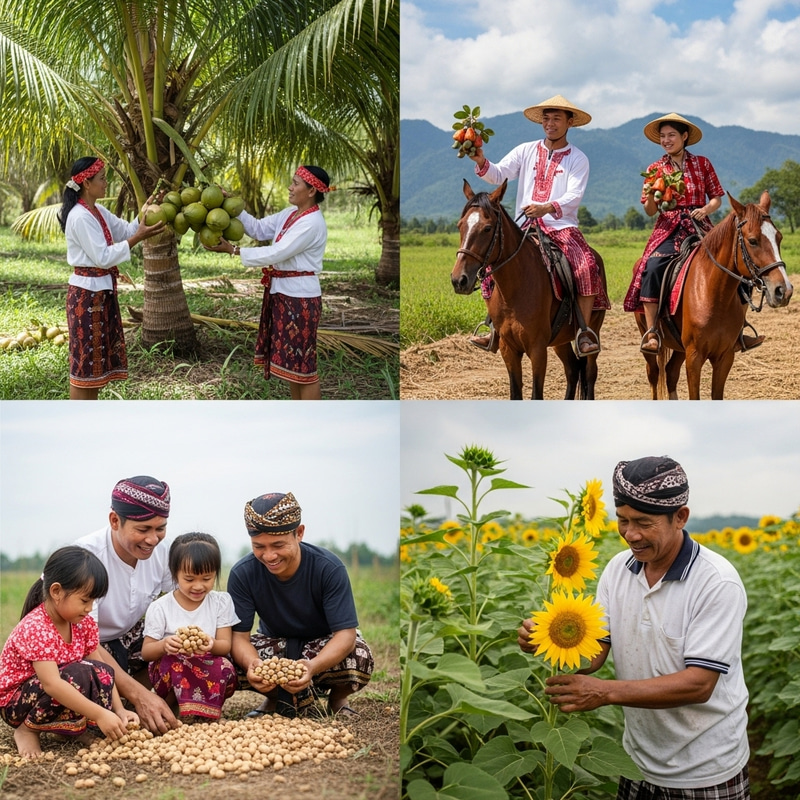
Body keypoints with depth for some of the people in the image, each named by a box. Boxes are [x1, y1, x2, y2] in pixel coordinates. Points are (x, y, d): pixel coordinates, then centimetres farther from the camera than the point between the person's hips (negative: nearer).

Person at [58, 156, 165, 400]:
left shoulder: (97, 211, 9)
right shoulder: (80, 217, -19)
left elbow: (124, 230, 14)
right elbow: (102, 258, -22)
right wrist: (138, 238, -21)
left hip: (102, 290, 10)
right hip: (87, 292, -10)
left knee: (98, 354, 14)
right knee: (85, 357, -3)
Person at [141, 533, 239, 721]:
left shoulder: (221, 602, 2)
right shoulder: (160, 608, -4)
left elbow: (225, 646, -3)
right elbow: (146, 652, -3)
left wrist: (212, 645, -28)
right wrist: (164, 645, -27)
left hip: (209, 673, 3)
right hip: (168, 670, -2)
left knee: (225, 668, -31)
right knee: (177, 661, -35)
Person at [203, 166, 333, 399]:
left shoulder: (312, 223, -19)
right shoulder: (291, 214, 9)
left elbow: (276, 253, -22)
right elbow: (259, 229, 9)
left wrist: (233, 250, -18)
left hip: (300, 297, -10)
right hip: (283, 293, 10)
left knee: (302, 363, -3)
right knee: (289, 360, 15)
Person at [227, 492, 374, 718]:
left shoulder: (329, 569, -27)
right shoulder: (242, 574, -21)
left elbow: (346, 633, -30)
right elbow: (239, 635, -22)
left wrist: (313, 666, -51)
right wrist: (251, 663, -48)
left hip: (325, 644, -2)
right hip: (275, 644, 2)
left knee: (358, 658, -35)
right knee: (234, 660, -30)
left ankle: (338, 699, 2)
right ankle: (275, 698, 4)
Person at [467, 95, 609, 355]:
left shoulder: (578, 159, 2)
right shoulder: (526, 151, 10)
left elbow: (574, 196, -12)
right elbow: (499, 174, -1)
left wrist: (548, 208, -32)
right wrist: (481, 162, -24)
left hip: (563, 227, -3)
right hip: (525, 228, 3)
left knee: (587, 267, -27)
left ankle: (585, 333, -20)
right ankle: (496, 328, -3)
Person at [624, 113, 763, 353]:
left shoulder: (702, 163, 9)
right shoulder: (655, 169, 9)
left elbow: (717, 197, 9)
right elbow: (650, 211, 8)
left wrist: (706, 209, -12)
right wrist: (649, 198, -15)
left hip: (699, 227, 1)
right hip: (668, 229, -1)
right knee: (652, 267, -30)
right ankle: (651, 332, -27)